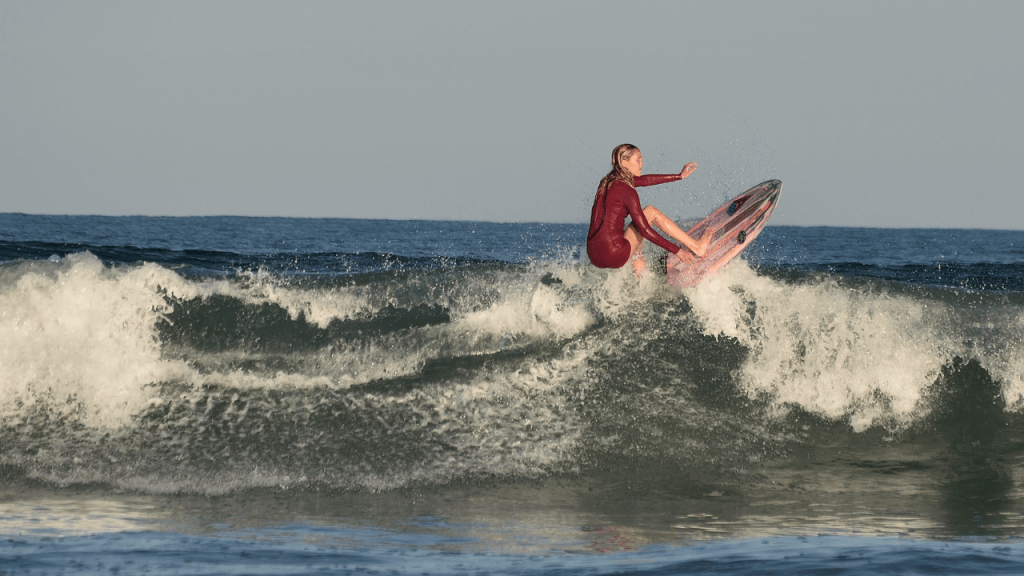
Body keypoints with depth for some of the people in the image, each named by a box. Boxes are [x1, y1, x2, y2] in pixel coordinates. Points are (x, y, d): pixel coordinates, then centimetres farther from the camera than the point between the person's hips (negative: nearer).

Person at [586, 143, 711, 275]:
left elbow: (645, 180, 25)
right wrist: (676, 250, -7)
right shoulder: (626, 190, -12)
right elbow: (645, 230, -13)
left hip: (594, 256, 8)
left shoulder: (609, 181, 13)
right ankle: (696, 247, 12)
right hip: (614, 255, -8)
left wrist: (679, 176, 33)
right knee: (651, 212, 6)